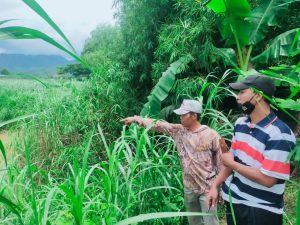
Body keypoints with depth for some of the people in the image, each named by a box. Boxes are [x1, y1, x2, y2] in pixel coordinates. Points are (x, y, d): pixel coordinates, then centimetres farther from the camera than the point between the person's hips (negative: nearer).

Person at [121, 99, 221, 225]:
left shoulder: (211, 135, -13)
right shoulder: (178, 131, -1)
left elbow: (221, 161, -7)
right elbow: (157, 124, 3)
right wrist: (136, 119, 0)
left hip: (207, 188, -5)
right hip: (189, 187, 5)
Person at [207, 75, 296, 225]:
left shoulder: (279, 134, -22)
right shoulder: (240, 123, 1)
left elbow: (267, 179, -25)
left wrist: (232, 164, -15)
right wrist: (215, 185, 4)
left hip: (262, 210, -6)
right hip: (232, 200, 7)